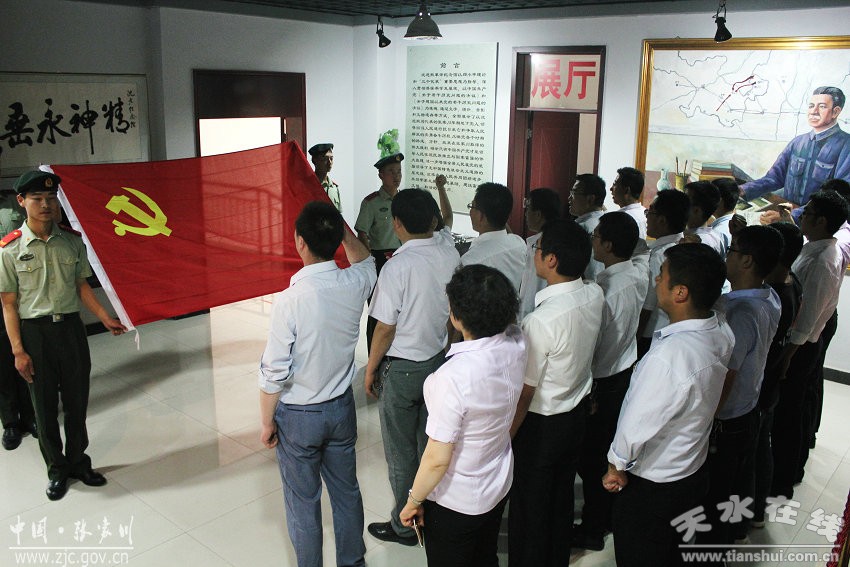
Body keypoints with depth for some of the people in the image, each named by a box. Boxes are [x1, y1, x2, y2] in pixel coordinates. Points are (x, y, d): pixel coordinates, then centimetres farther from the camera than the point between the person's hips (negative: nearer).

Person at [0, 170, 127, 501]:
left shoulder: (72, 241, 1)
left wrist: (106, 319, 5)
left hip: (71, 327, 3)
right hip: (34, 331, -2)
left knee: (77, 401, 11)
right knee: (45, 406, 9)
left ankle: (78, 462, 30)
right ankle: (57, 470, 27)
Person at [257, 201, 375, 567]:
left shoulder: (291, 300, -27)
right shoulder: (355, 284, -13)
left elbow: (274, 373, -19)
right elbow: (363, 258, 15)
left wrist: (266, 421, -5)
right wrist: (337, 226, 14)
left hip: (298, 416, -5)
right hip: (341, 407, 5)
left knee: (303, 501, 15)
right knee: (346, 490, 22)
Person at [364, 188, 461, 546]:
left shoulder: (398, 267, -24)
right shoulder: (451, 256, -6)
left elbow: (386, 328, -18)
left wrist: (371, 368, -3)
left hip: (402, 369, -6)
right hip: (441, 360, 6)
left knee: (401, 453, 11)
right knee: (432, 444, 21)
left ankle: (404, 526, 25)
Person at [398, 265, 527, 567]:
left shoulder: (453, 377, -37)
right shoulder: (516, 345, -18)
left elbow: (438, 459, -27)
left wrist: (413, 501, -10)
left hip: (456, 501, -6)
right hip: (500, 485, 6)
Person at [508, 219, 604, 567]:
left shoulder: (542, 319, -32)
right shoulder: (594, 295, -12)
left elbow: (525, 392, -23)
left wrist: (505, 438, -12)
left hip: (542, 424, -8)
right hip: (578, 412, 8)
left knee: (530, 508, 14)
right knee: (561, 498, 26)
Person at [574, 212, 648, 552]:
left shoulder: (603, 290, -28)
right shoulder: (639, 277, -3)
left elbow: (589, 345, -23)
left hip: (603, 380, -8)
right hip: (627, 371, 8)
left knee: (592, 457, 7)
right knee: (613, 447, 22)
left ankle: (592, 530, 22)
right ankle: (610, 516, 39)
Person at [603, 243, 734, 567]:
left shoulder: (669, 355, -36)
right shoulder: (721, 334, -10)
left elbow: (637, 423, -24)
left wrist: (617, 465, -8)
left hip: (650, 486, -7)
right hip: (693, 471, 7)